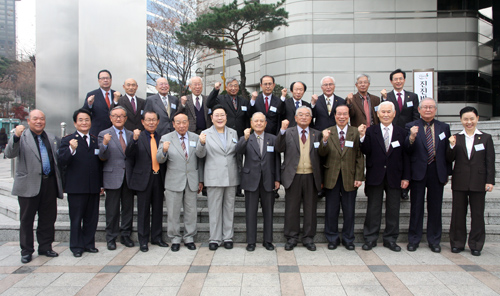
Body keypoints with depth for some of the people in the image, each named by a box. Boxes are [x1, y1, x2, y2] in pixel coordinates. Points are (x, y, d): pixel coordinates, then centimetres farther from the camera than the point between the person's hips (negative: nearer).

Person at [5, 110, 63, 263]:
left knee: (48, 218, 11)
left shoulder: (51, 138, 13)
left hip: (49, 183, 4)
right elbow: (9, 154, -16)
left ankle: (45, 247, 25)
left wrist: (60, 182, 12)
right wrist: (16, 136, -32)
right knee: (26, 219, 7)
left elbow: (58, 160, 16)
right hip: (29, 184, -4)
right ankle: (26, 251, 19)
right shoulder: (22, 137, -1)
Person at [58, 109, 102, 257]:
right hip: (76, 187, -4)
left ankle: (89, 244, 22)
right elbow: (62, 161, -13)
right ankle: (76, 247, 16)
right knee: (76, 219, 5)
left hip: (93, 187, 4)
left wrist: (101, 184, 13)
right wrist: (71, 149, -31)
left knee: (92, 218, 10)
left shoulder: (96, 140, 12)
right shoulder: (68, 140, 0)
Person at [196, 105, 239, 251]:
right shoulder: (206, 134, 0)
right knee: (214, 209, 4)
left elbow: (237, 153, 14)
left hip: (231, 177, 3)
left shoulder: (233, 133, 10)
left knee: (229, 208, 11)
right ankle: (214, 239, 16)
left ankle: (228, 237, 22)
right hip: (214, 178, -3)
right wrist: (202, 143, -27)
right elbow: (200, 154, -8)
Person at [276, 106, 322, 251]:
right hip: (293, 176, -1)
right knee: (292, 209, 5)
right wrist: (282, 131, -19)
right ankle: (291, 238, 19)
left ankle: (308, 238, 22)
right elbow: (278, 149, -10)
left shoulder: (316, 134, 10)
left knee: (310, 209, 8)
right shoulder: (288, 133, 5)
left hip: (311, 177, 2)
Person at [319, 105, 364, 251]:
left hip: (349, 177, 0)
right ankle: (332, 238, 25)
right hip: (331, 177, 0)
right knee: (331, 210, 9)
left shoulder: (356, 132, 1)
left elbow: (360, 156, 0)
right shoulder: (327, 132, 3)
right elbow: (322, 154, -6)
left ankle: (348, 239, 27)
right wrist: (325, 140, -24)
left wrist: (359, 177, -5)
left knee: (349, 211, 9)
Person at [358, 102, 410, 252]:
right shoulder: (370, 131, 0)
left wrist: (406, 177, 0)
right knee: (373, 209, 6)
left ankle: (390, 239, 23)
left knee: (393, 209, 9)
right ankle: (370, 239, 17)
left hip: (394, 177, 2)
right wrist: (362, 136, -23)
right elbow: (366, 151, -8)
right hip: (375, 176, -1)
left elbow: (406, 156, 4)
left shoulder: (401, 133, 5)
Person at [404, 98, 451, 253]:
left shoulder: (444, 127, 10)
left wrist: (447, 173, 8)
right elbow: (407, 150, -8)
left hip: (437, 172, 2)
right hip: (418, 171, -2)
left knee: (435, 207, 8)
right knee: (416, 207, 5)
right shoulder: (411, 127, 1)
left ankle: (434, 241, 21)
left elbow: (447, 151, 11)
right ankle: (413, 240, 15)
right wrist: (411, 137, -27)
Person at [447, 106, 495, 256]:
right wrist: (452, 146, -16)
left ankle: (476, 245, 18)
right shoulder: (456, 138, 5)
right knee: (458, 213, 7)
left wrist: (490, 181, -4)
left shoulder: (486, 138, 5)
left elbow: (490, 162, 3)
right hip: (459, 182, 1)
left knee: (477, 214, 6)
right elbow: (449, 159, 1)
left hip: (478, 182, 0)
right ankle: (457, 243, 19)